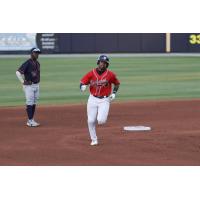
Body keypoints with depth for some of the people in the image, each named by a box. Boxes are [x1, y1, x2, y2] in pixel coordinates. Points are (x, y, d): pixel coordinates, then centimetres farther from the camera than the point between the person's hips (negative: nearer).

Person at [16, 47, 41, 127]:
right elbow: (18, 72, -19)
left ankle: (31, 120, 16)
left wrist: (37, 83, 17)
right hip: (29, 86, -8)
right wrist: (23, 82, -16)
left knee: (34, 103, 10)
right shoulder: (27, 63, -14)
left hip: (36, 86, 8)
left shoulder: (37, 63, 12)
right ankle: (30, 121, -6)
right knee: (29, 103, -7)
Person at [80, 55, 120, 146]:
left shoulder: (110, 74, -5)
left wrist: (114, 93, -2)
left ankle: (102, 116, 21)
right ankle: (94, 140, 18)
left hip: (104, 100, -2)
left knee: (101, 120, -18)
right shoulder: (91, 73, -3)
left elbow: (117, 83, 11)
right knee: (91, 121, 0)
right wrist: (82, 87, -23)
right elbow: (82, 83, 0)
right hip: (93, 99, 2)